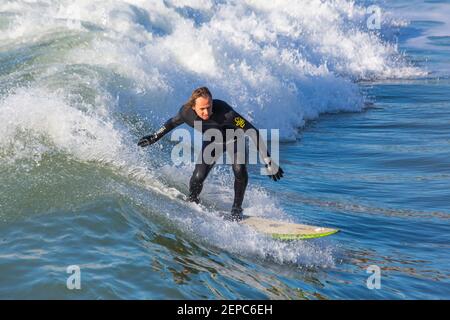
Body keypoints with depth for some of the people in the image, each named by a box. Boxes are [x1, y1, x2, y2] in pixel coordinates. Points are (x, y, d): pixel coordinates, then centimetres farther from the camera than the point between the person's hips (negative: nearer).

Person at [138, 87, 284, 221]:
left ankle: (237, 208, 0)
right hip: (211, 142, 2)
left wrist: (269, 162, -37)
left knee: (240, 171, -27)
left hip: (234, 140, -2)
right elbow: (173, 122, -3)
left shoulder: (224, 111, -42)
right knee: (198, 178, -14)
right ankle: (192, 201, 21)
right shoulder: (187, 113, -30)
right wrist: (155, 136, 8)